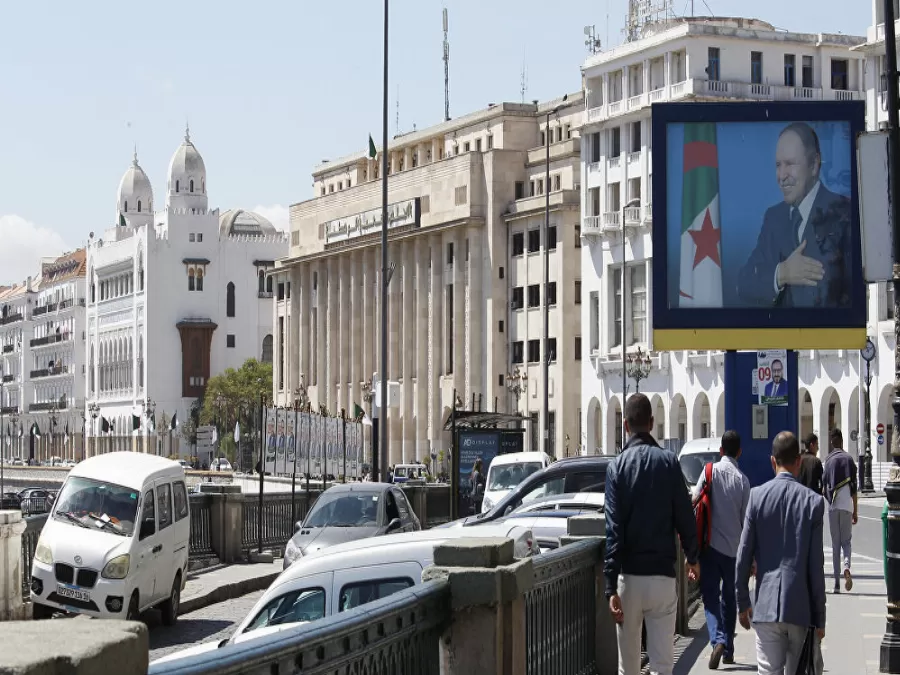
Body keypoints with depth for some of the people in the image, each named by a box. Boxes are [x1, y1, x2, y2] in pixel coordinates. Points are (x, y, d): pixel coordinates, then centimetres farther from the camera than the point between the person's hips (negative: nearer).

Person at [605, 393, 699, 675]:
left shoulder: (617, 466, -2)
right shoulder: (669, 461, -2)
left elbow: (613, 528, -7)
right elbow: (685, 516, 0)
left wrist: (611, 587, -9)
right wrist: (692, 557, 18)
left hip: (628, 577, 0)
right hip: (663, 575, 0)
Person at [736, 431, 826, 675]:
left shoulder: (757, 495, -2)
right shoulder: (813, 501, -3)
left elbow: (744, 556, -1)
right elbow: (816, 566, -3)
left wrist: (743, 602, 10)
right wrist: (820, 617, 4)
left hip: (766, 606, 0)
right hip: (800, 607, 0)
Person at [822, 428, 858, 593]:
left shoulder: (828, 460, 3)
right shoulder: (849, 459, 2)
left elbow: (824, 486, 3)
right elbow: (854, 487, 1)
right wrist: (855, 511, 5)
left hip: (833, 506, 0)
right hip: (847, 505, 0)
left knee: (835, 543, 6)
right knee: (846, 541, 9)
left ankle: (837, 581, 1)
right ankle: (846, 567, -19)